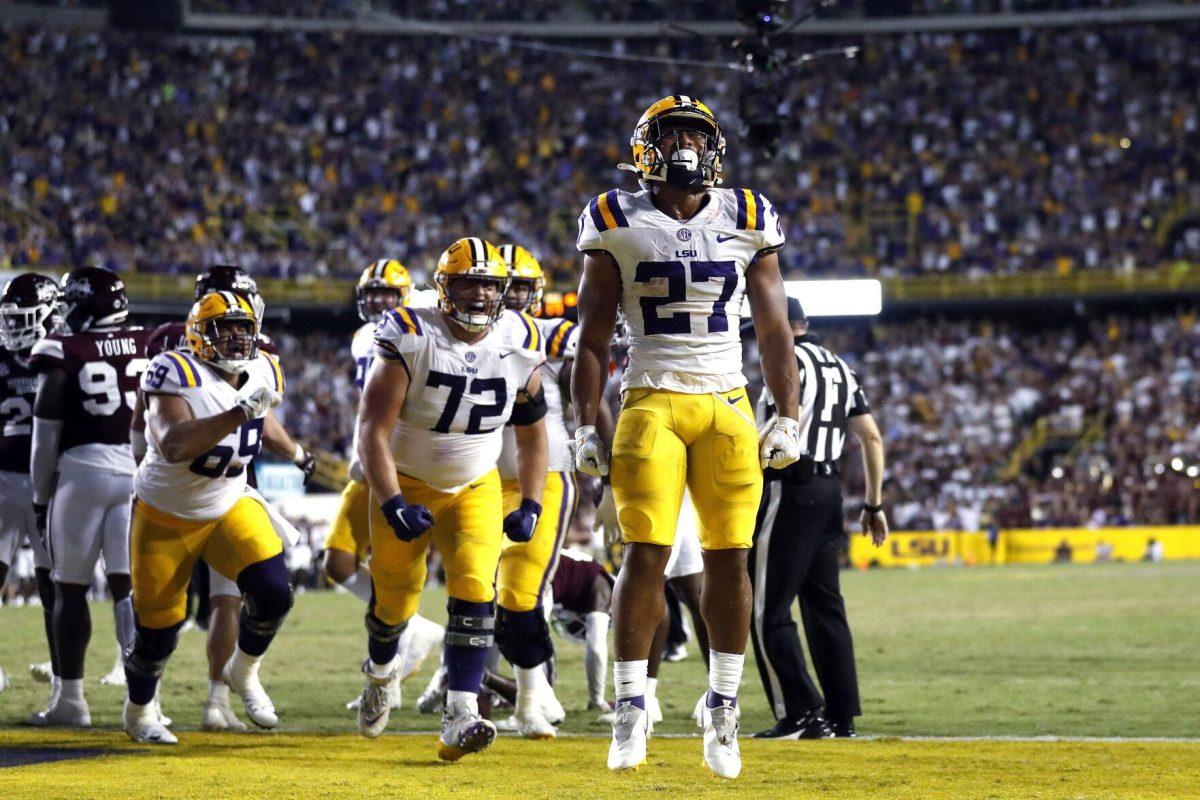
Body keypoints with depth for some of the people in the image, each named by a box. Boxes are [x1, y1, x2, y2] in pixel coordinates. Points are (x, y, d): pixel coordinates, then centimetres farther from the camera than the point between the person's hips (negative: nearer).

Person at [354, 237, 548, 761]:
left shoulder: (518, 346, -8)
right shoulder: (410, 340, -22)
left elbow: (532, 434, 6)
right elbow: (373, 431, -22)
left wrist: (530, 506, -1)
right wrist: (392, 504, -29)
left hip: (475, 489, 2)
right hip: (407, 484, -2)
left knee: (474, 595, -18)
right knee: (395, 602, 8)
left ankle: (460, 720, -24)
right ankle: (379, 674, 43)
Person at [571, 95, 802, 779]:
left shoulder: (747, 222, 7)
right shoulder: (618, 225, 3)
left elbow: (774, 330, 11)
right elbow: (594, 336, 6)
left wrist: (789, 416, 3)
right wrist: (586, 425, 0)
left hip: (727, 405, 2)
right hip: (651, 402, -2)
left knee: (729, 558, -1)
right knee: (646, 553, -9)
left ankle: (723, 706, 11)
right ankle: (631, 707, -1)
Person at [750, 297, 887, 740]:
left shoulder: (787, 360, -7)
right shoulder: (838, 366, 17)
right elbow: (872, 438, 16)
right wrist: (874, 505, 19)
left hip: (791, 488, -8)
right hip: (829, 490, 8)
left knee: (768, 609, -6)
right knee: (824, 606, 12)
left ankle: (798, 713, -12)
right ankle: (841, 717, 10)